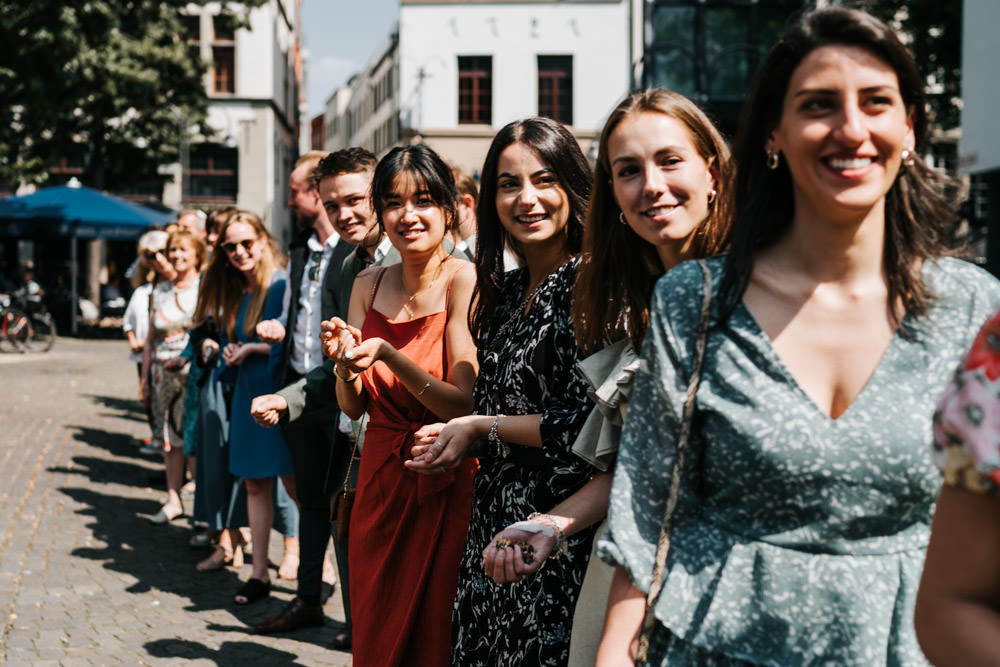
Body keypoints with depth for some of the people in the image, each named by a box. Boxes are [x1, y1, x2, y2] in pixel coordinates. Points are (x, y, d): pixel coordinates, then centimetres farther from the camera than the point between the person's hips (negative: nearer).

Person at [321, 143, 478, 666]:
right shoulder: (369, 284, 4)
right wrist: (344, 363, -15)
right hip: (379, 482, 5)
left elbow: (465, 404, -18)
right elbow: (352, 407, 5)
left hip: (446, 487, -5)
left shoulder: (463, 281, -13)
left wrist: (388, 355, -28)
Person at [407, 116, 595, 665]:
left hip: (557, 524, -8)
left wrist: (480, 426, -8)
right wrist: (455, 438, 3)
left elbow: (587, 424, -18)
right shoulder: (505, 290, 12)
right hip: (496, 520, 8)